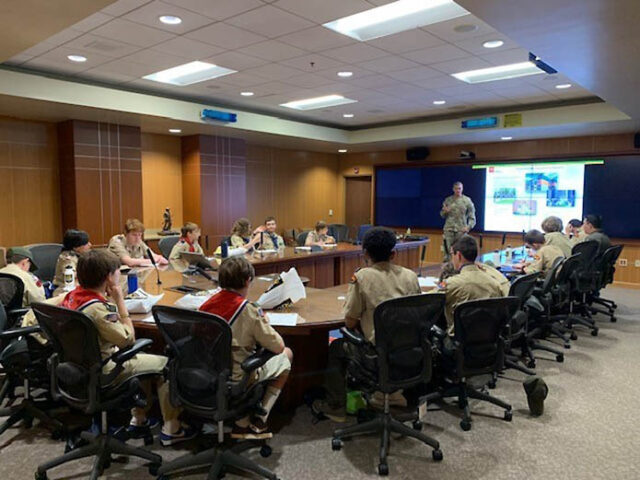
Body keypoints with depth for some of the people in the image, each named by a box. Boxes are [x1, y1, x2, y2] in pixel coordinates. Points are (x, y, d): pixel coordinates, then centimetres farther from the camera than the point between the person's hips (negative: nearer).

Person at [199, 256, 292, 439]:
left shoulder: (207, 304, -6)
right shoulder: (248, 309, -21)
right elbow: (278, 346, -13)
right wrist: (264, 323, 4)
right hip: (238, 377, -5)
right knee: (286, 354, 15)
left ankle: (242, 423, 20)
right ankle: (259, 420, 15)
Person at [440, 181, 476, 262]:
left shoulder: (467, 201, 2)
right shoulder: (448, 200, 8)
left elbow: (472, 217, 2)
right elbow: (442, 215, 15)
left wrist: (468, 227, -14)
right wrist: (445, 211, -8)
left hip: (461, 230, -1)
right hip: (449, 229, 1)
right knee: (447, 250, -2)